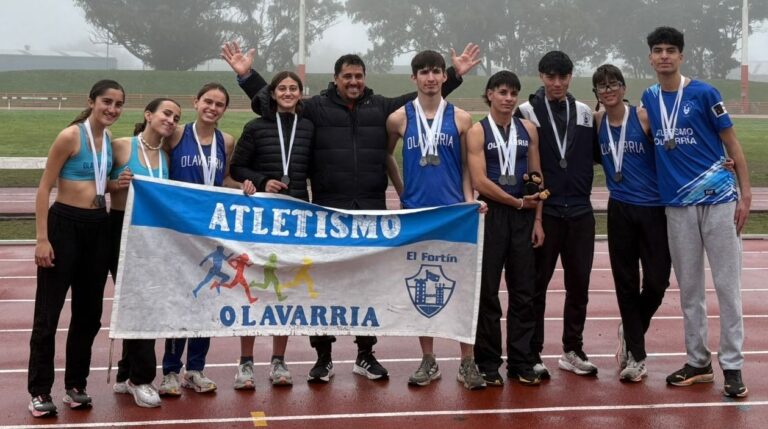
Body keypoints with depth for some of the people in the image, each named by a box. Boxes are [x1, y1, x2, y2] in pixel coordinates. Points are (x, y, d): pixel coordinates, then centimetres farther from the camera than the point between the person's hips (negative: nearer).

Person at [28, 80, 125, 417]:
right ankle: (39, 391, 8)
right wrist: (42, 239, -16)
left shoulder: (111, 140, 9)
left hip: (98, 228, 7)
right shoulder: (70, 136, -11)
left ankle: (76, 384, 24)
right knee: (48, 311, -1)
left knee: (89, 312, 12)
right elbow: (44, 189, -11)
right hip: (65, 224, -7)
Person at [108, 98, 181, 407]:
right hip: (122, 232, -6)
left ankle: (127, 375, 23)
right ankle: (140, 377, 9)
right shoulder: (121, 147, -8)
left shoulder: (166, 156, 10)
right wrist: (116, 185, -24)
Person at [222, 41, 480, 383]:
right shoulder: (316, 108, 3)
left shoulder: (382, 108, 8)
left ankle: (365, 355, 23)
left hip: (372, 211, 2)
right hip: (327, 212, -2)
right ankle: (323, 357, 17)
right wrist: (246, 75, -5)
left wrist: (455, 74, 11)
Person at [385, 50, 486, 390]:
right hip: (415, 213, 1)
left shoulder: (460, 118, 3)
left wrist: (469, 201, -5)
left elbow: (466, 167, 8)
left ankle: (467, 362, 7)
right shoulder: (399, 118, 3)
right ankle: (428, 360, 16)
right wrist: (402, 191, 12)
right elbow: (386, 155, 18)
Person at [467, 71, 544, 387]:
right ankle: (488, 364, 11)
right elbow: (480, 181, -10)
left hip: (524, 216, 3)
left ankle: (521, 363, 13)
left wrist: (537, 219, 3)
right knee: (487, 292, 2)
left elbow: (537, 176, 9)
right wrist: (517, 202, -6)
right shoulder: (478, 131, -2)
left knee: (523, 292, 5)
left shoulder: (528, 129, 9)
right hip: (491, 215, -3)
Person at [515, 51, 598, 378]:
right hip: (543, 212, -4)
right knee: (536, 284, 2)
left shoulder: (584, 113, 10)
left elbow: (594, 154, 16)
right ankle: (532, 353, 11)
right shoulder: (527, 112, -3)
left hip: (580, 212, 4)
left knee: (579, 283, 8)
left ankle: (572, 351, 20)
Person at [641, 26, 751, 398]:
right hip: (677, 205, 4)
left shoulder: (704, 93, -5)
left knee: (727, 286, -1)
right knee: (688, 288, 9)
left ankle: (732, 365, 6)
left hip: (718, 200, -4)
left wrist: (745, 193, -7)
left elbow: (731, 143, -2)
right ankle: (698, 362, 20)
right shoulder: (649, 98, 9)